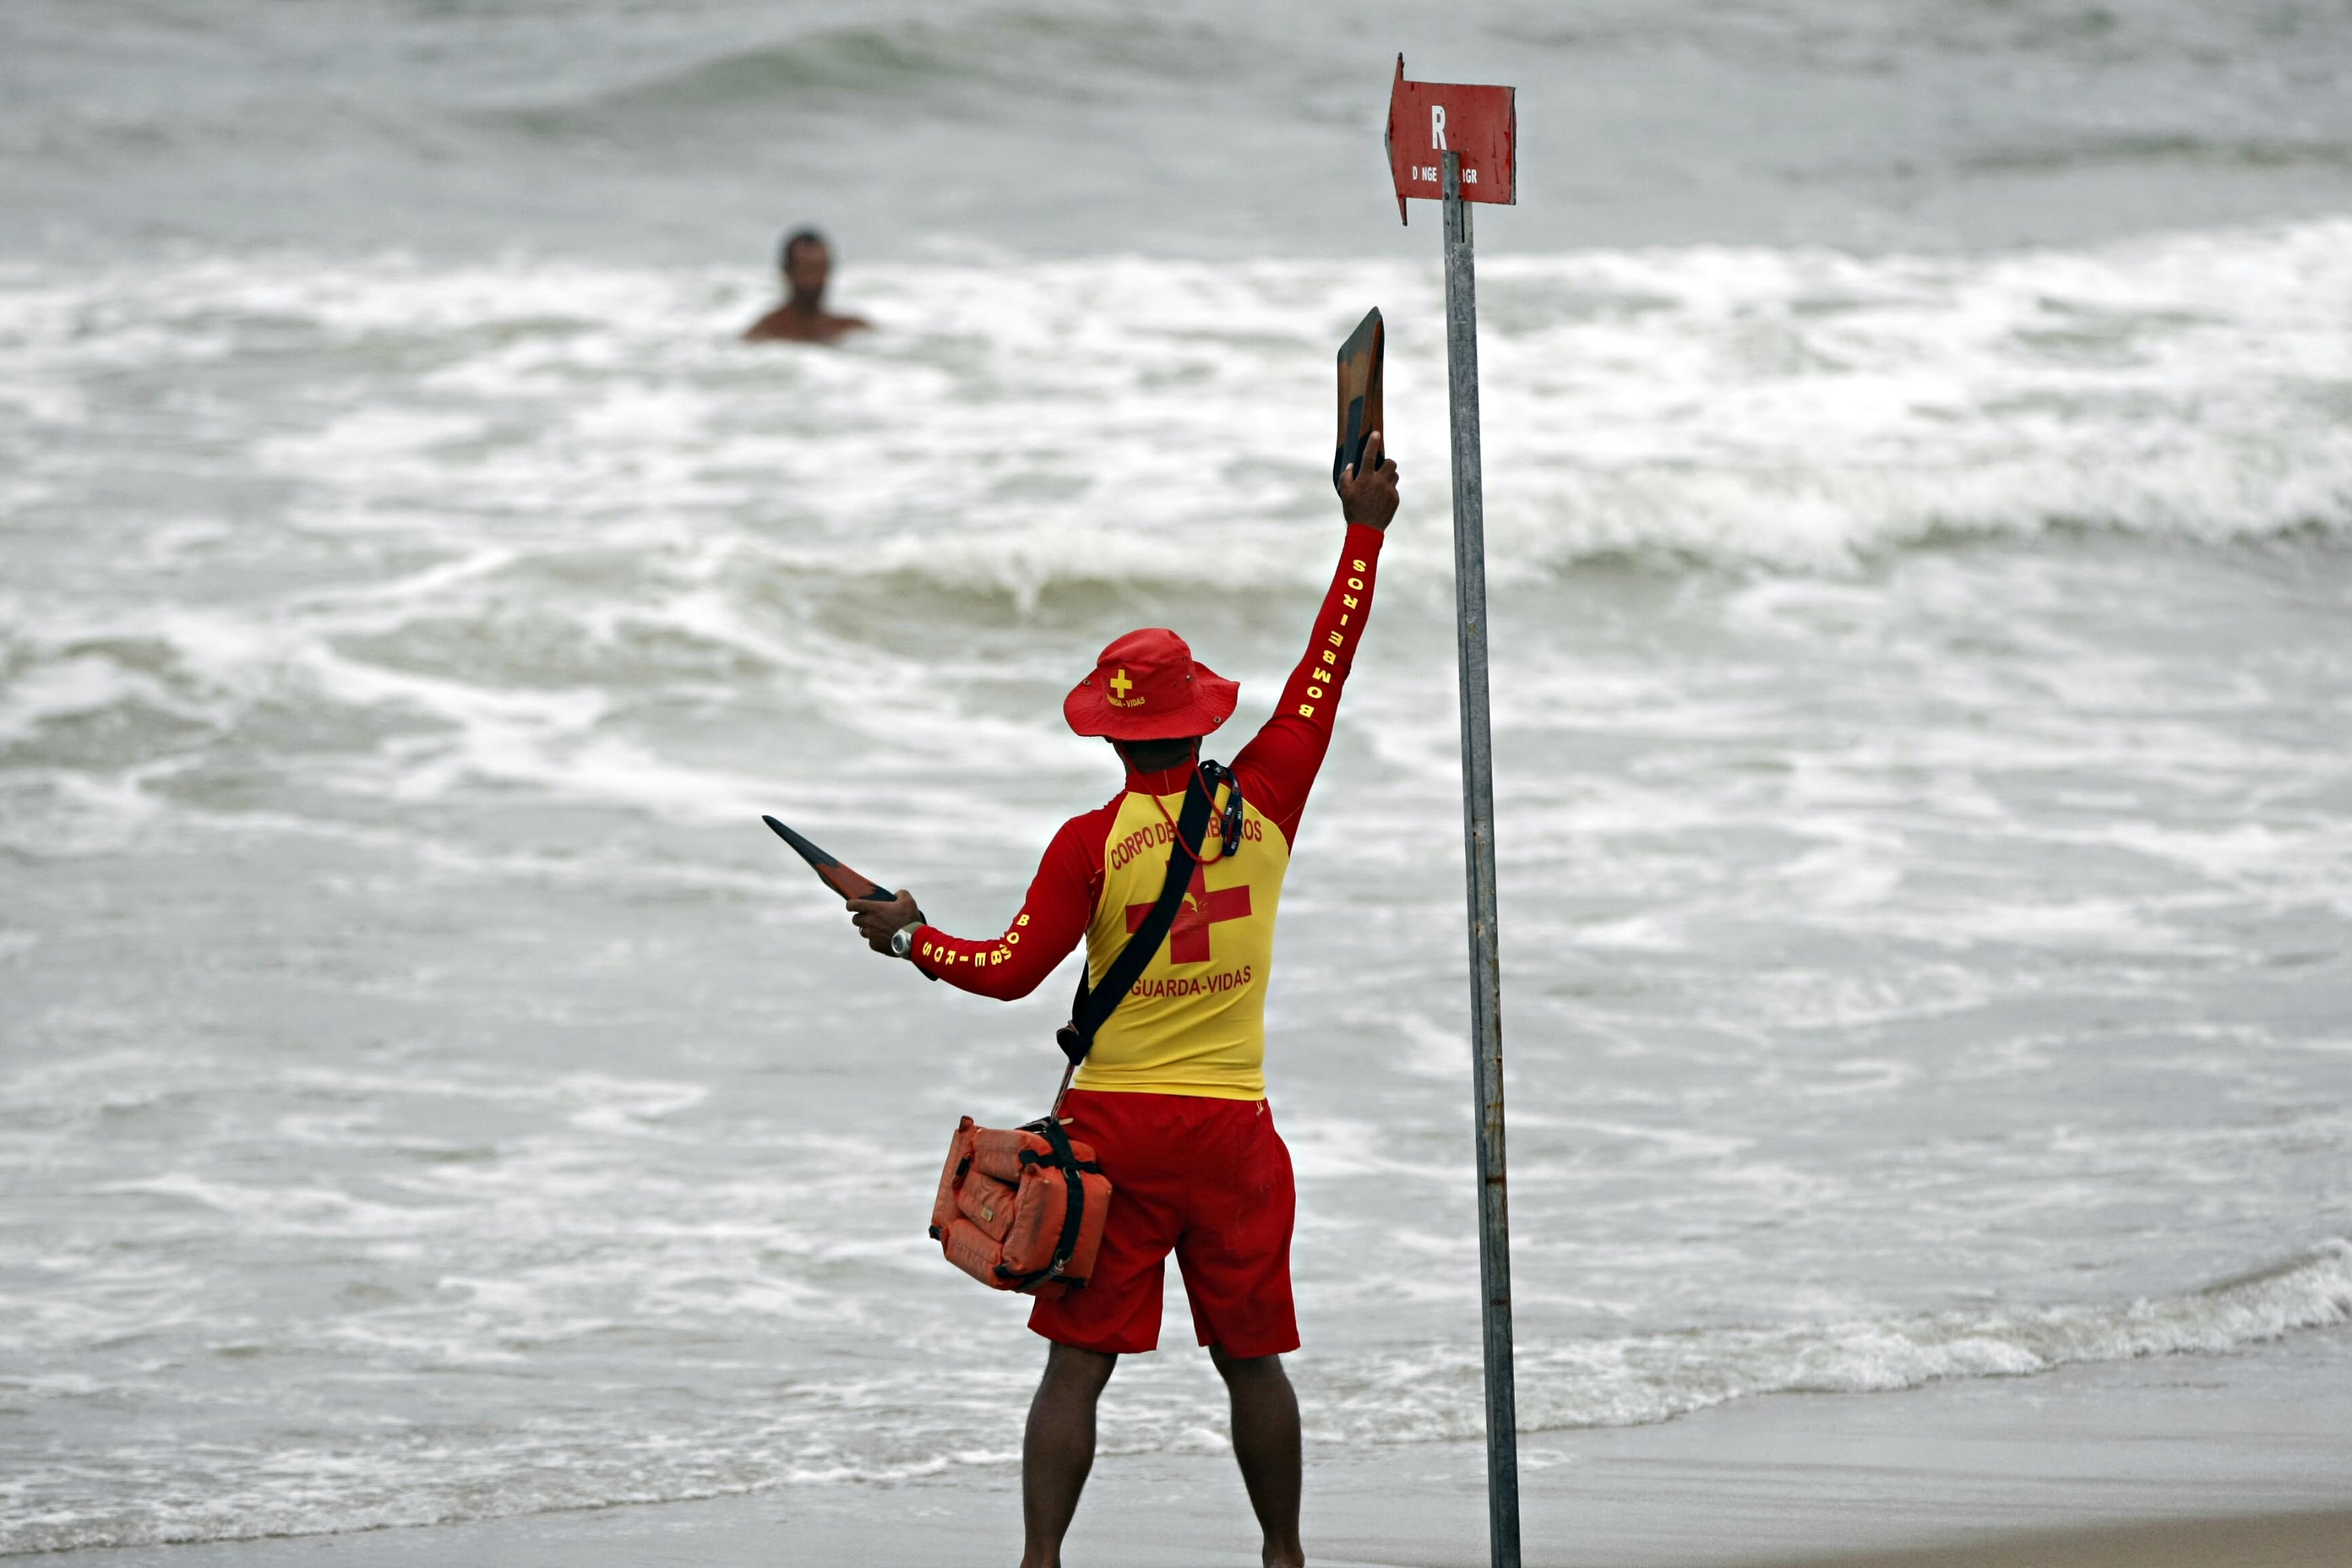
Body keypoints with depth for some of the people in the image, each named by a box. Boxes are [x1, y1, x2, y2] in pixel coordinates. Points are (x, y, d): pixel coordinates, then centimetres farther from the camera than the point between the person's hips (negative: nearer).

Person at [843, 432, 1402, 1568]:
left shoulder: (1093, 843, -8)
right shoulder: (1264, 808, -1)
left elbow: (1012, 969, -8)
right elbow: (1324, 673, 8)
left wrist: (909, 937, 8)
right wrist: (1363, 533, 14)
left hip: (1115, 1129, -2)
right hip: (1233, 1130, 2)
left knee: (1077, 1365, -2)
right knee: (1252, 1359, 14)